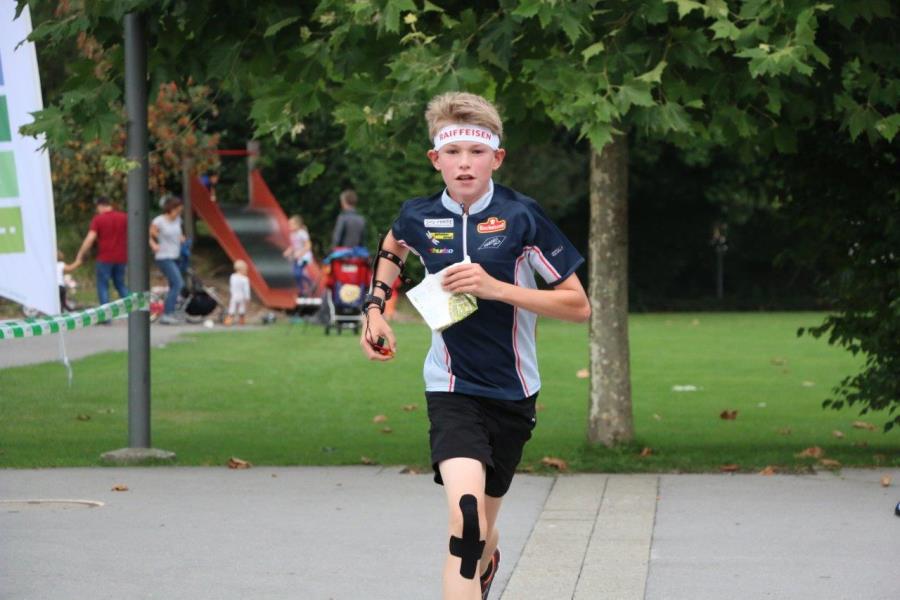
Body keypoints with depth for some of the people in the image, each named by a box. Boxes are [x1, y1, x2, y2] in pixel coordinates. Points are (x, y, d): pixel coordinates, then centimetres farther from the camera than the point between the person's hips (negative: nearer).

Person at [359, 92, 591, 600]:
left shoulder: (521, 216, -11)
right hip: (452, 389, -1)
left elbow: (579, 306, -11)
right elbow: (392, 251, 24)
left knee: (484, 526, 18)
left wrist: (496, 288, -20)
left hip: (513, 393, 1)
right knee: (467, 514, -26)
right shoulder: (419, 217, -3)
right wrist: (376, 307, 8)